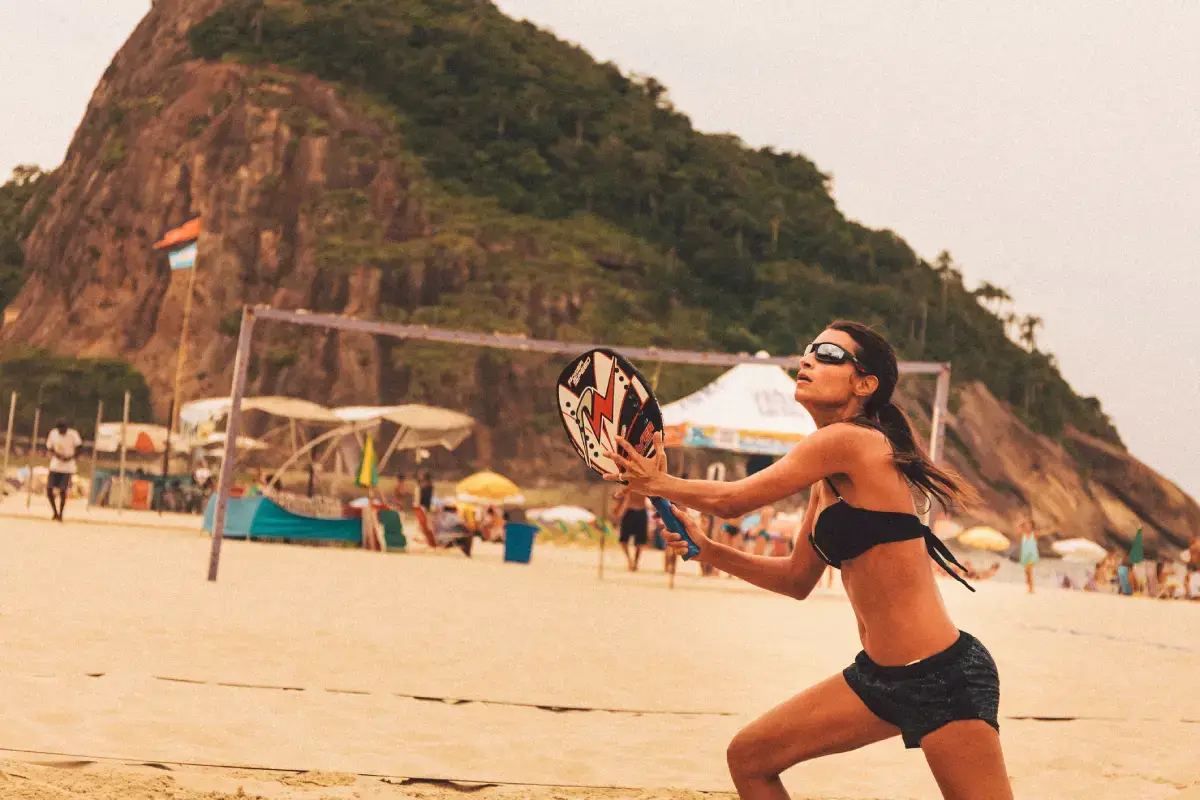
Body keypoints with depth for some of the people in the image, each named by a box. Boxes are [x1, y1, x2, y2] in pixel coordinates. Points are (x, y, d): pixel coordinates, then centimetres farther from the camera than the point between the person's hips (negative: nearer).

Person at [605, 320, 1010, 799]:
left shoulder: (849, 440, -17)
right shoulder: (830, 481, 11)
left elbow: (733, 500, -10)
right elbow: (798, 580, 20)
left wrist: (659, 483, 7)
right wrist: (706, 549, 11)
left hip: (945, 675, -10)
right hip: (879, 674, 10)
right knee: (748, 758, 11)